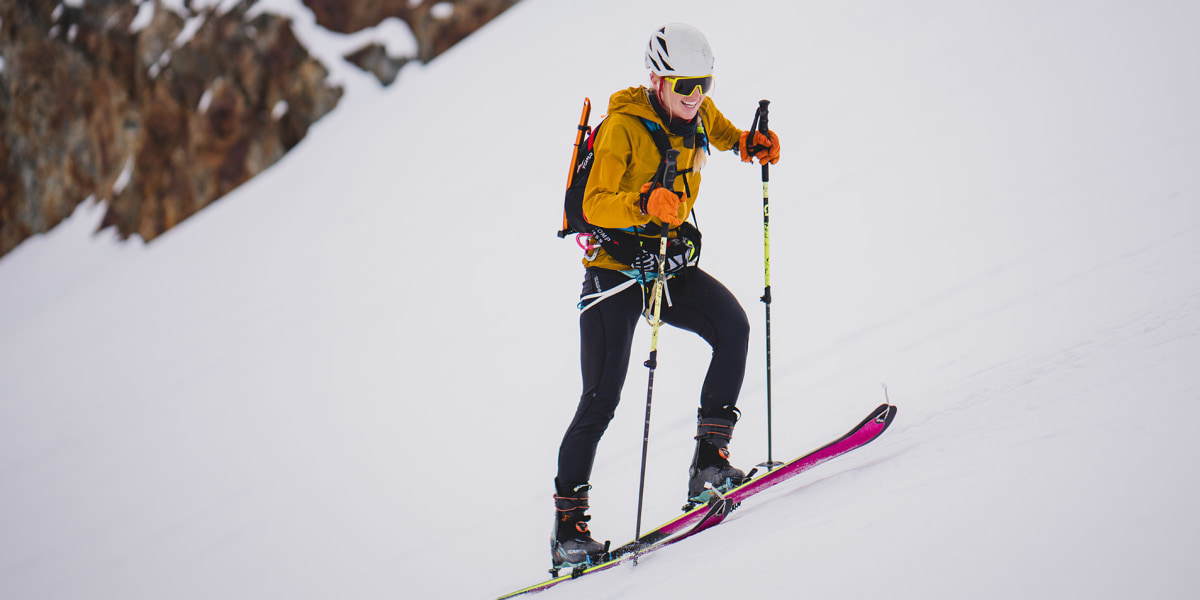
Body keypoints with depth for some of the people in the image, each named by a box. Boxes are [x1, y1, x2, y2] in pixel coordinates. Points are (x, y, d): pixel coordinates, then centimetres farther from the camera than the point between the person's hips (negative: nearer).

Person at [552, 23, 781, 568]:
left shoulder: (699, 114, 3)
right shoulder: (623, 126, -16)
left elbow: (719, 131, 29)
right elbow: (595, 204, -23)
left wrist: (749, 143, 7)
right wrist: (646, 204, -41)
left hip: (672, 262, 6)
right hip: (615, 269, -6)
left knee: (732, 328, -21)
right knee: (602, 398, -9)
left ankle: (709, 461, -16)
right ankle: (568, 527, -2)